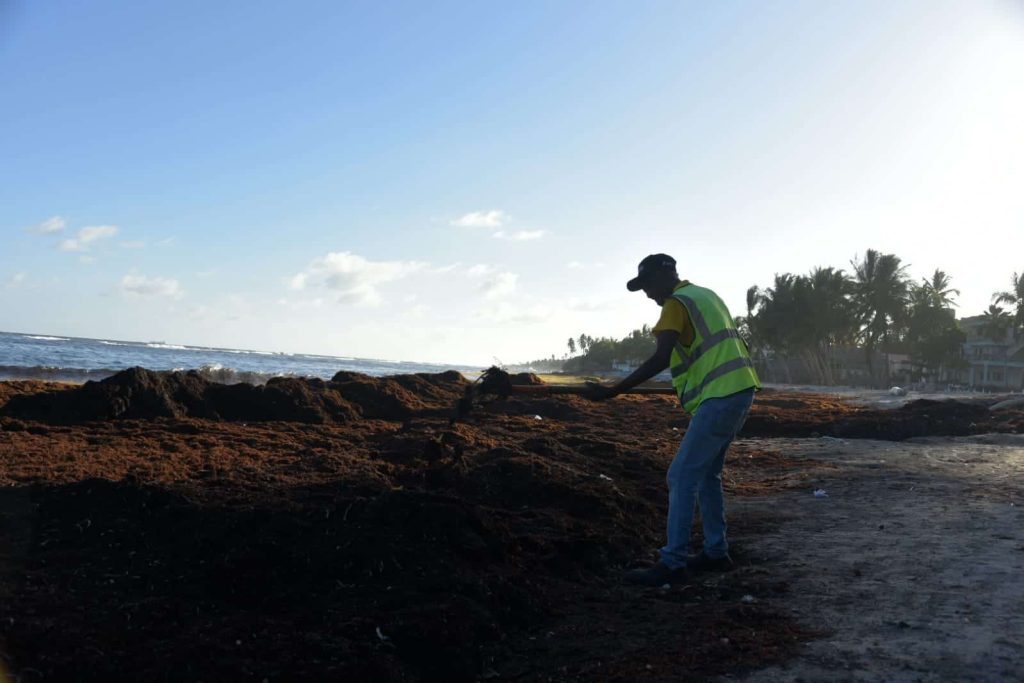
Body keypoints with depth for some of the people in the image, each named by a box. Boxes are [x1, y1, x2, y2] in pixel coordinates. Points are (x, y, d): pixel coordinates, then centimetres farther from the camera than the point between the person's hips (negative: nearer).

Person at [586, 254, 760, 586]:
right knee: (707, 474, 17)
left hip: (719, 397, -10)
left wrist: (612, 391, -20)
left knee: (681, 478, -7)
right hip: (739, 391, 10)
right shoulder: (705, 295, 19)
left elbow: (659, 360, -19)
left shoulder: (677, 302, -9)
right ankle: (716, 552, 23)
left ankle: (673, 563, -5)